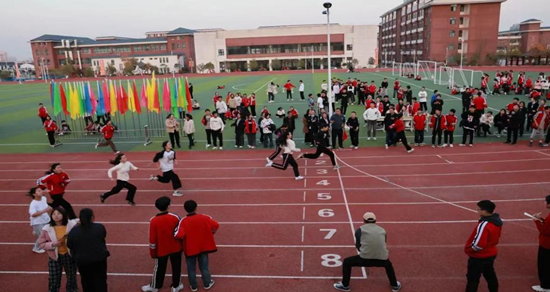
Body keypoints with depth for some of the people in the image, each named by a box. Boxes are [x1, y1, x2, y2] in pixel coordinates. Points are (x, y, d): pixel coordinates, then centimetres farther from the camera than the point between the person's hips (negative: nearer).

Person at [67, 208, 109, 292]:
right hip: (99, 259, -1)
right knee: (100, 282, 14)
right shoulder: (100, 227, -15)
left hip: (82, 261, 1)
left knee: (87, 283, 21)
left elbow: (69, 246, 0)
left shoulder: (73, 231, -12)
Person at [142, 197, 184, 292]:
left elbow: (152, 239, -9)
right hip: (176, 248, 0)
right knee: (176, 267, 16)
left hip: (161, 250, 1)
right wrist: (182, 246, 8)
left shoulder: (153, 221, -15)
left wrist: (152, 252, 3)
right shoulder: (175, 217, -17)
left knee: (159, 268, 19)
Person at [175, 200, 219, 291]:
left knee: (191, 268, 18)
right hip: (203, 246, 2)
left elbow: (179, 235, -26)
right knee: (204, 266, 19)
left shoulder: (183, 221, -17)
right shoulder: (204, 217, -11)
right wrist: (210, 234, 4)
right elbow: (216, 225, -12)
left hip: (190, 248, -2)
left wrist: (185, 239, -3)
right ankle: (207, 284, 33)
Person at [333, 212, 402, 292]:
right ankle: (395, 285, 48)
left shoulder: (360, 230, 12)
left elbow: (358, 246, 12)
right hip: (382, 259, 3)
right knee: (388, 264, 41)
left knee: (347, 262, 23)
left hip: (365, 259, -3)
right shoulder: (382, 230, 20)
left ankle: (345, 285, 28)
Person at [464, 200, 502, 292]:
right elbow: (496, 237, 11)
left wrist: (467, 249, -12)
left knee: (473, 279, 3)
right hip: (491, 254, 9)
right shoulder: (497, 221, -2)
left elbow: (478, 244, -28)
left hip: (479, 257, -9)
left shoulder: (484, 224, -30)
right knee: (490, 276, 24)